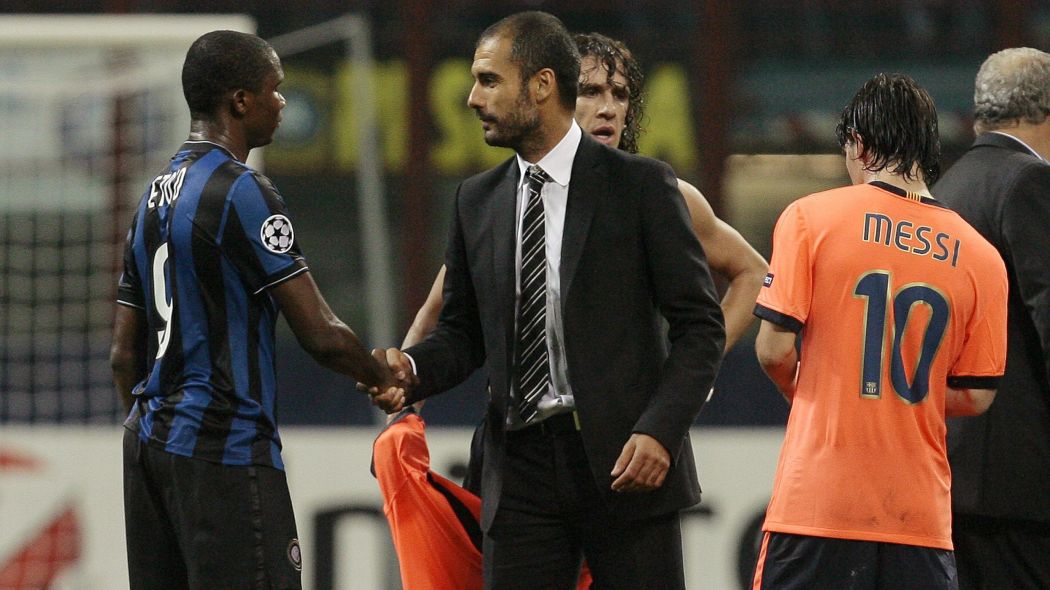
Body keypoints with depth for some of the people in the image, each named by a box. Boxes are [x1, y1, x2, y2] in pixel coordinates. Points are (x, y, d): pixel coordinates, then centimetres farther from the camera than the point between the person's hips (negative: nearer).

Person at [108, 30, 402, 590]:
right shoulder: (243, 193, -12)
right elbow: (321, 334, -14)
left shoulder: (154, 196, 14)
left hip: (148, 439, 9)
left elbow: (123, 355, 17)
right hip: (224, 446, -9)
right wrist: (384, 381, 3)